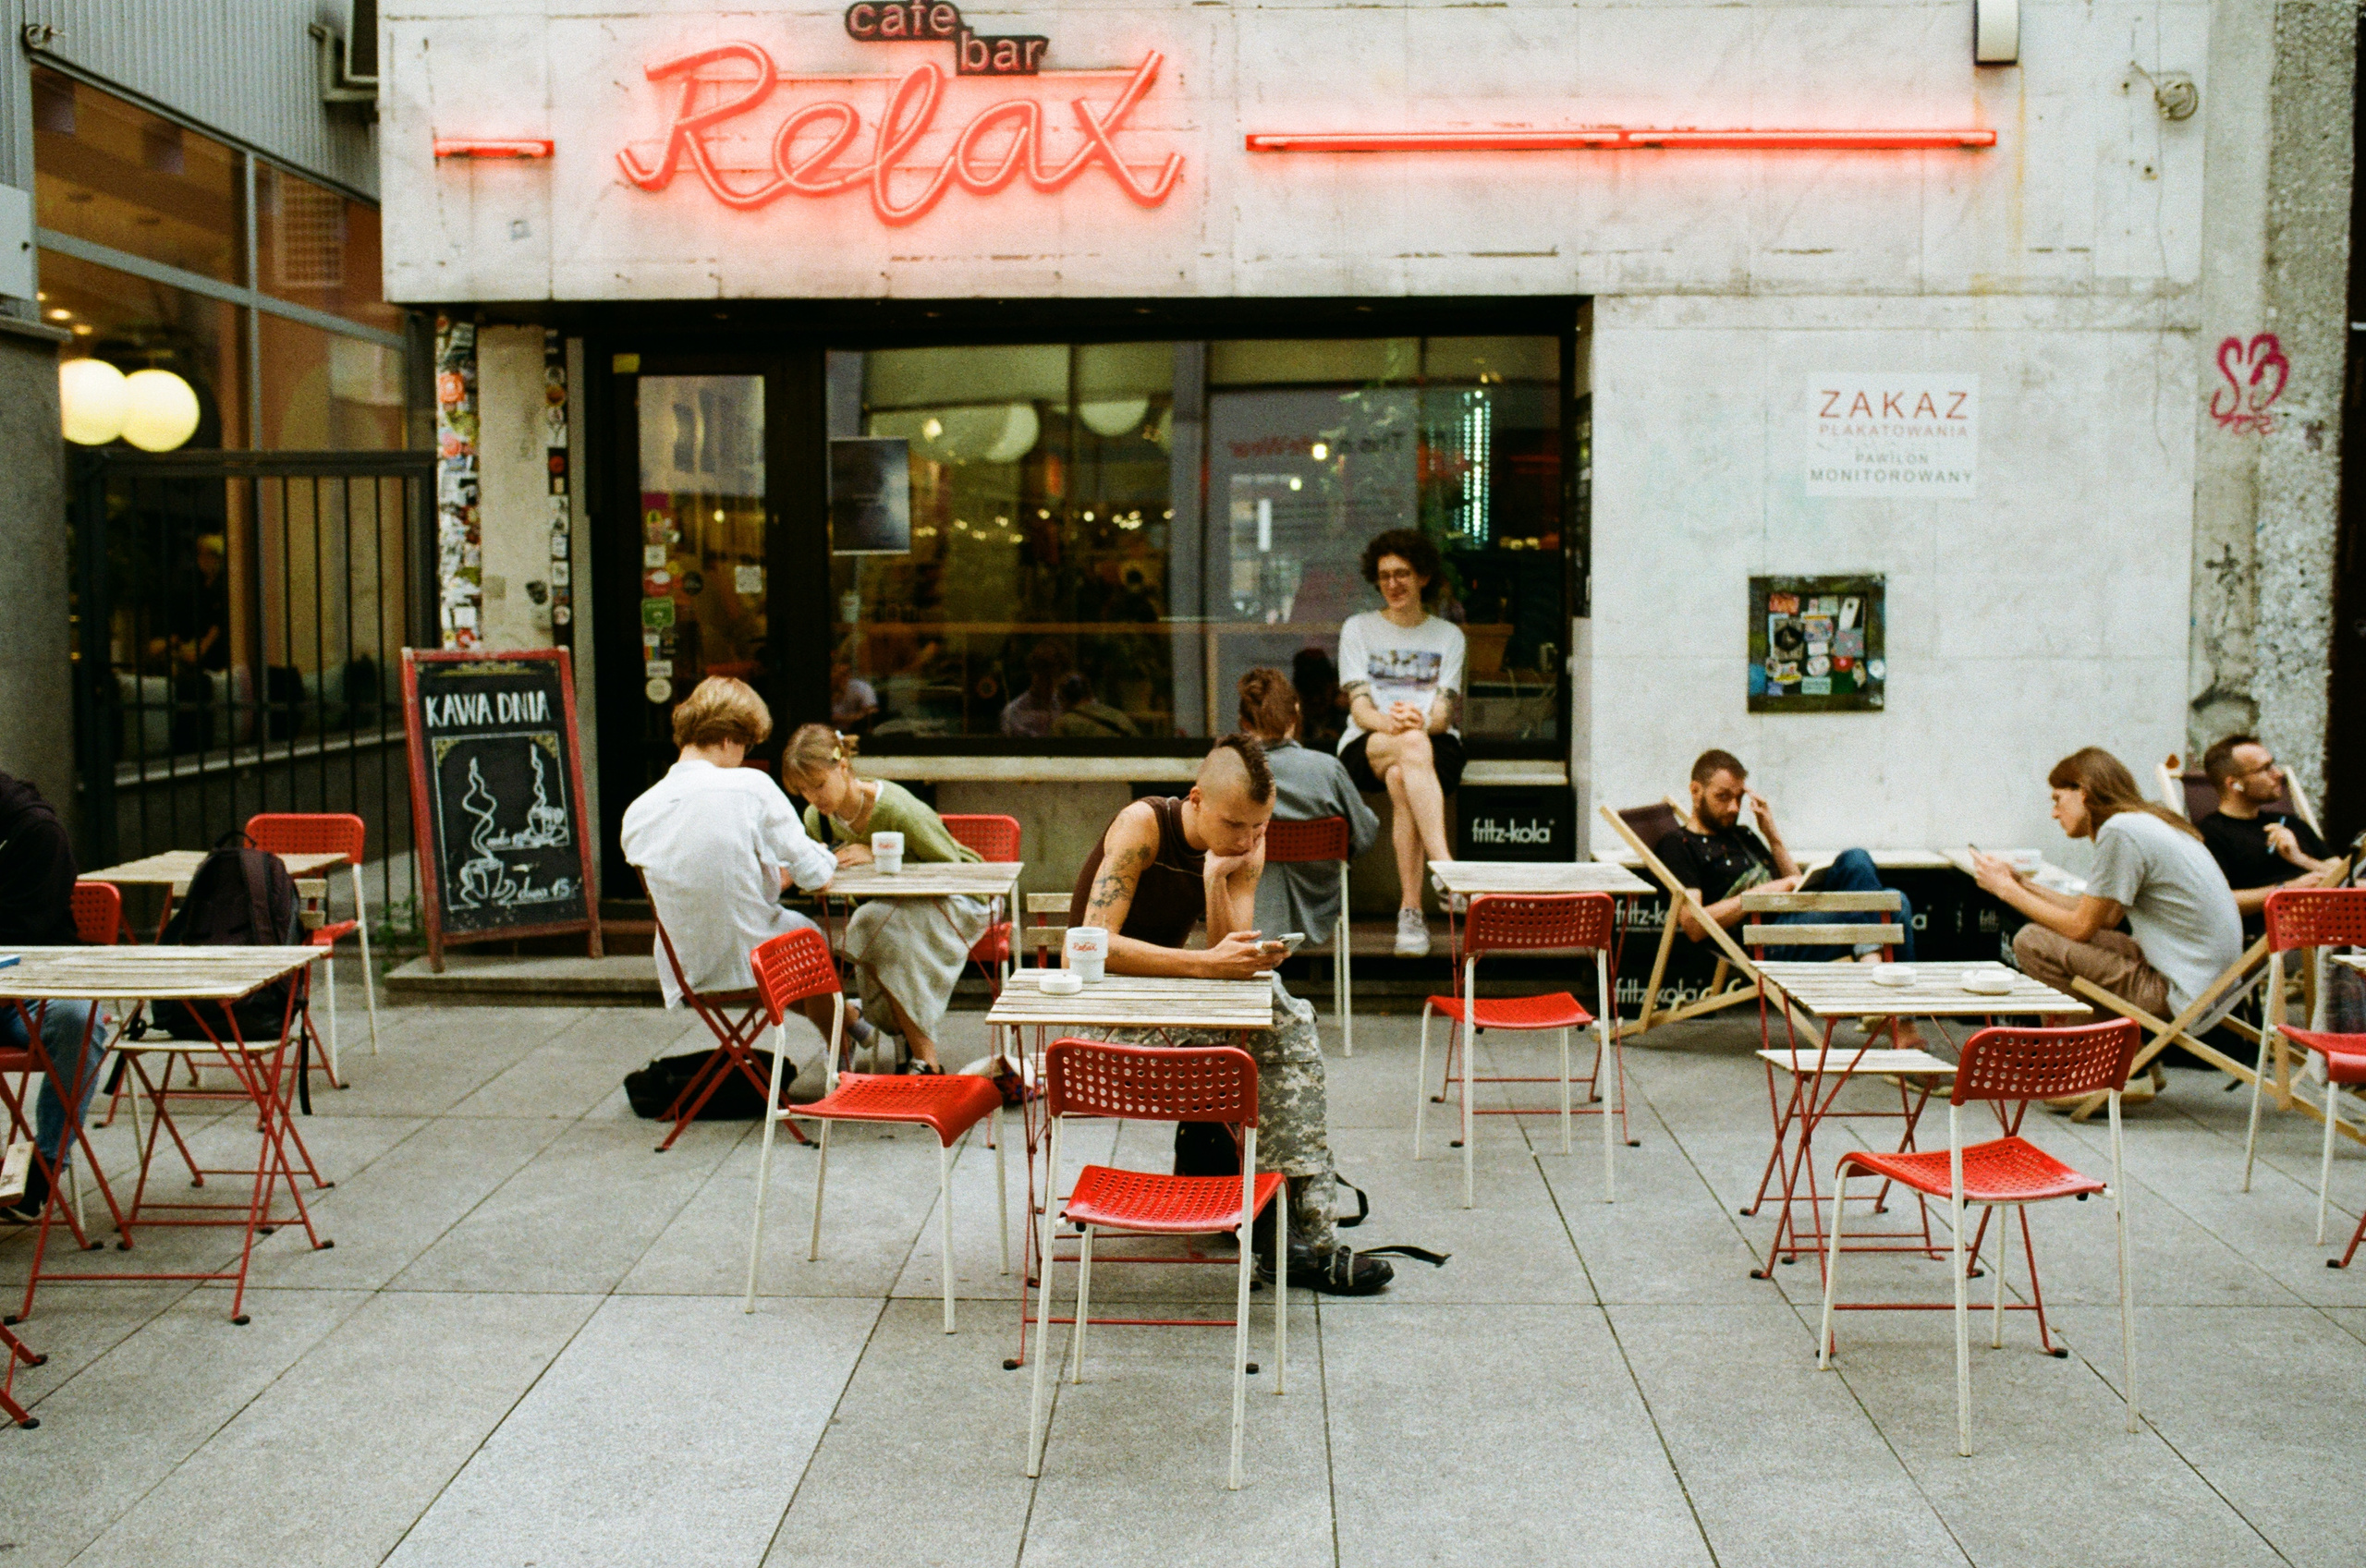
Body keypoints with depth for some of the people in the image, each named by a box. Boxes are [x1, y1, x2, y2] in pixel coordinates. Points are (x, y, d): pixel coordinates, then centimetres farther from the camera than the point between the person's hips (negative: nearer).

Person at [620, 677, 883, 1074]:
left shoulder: (636, 813, -6)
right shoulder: (750, 786, -18)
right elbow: (815, 876, -14)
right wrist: (826, 857, 11)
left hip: (684, 972, 4)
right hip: (752, 961, -4)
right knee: (807, 931, 31)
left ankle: (846, 1019, 55)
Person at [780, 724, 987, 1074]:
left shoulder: (895, 807, -28)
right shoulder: (817, 819, -7)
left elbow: (950, 868, -21)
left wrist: (878, 857, -29)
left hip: (958, 903, -6)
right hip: (895, 906, 6)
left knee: (874, 928, -33)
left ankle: (926, 1060, -26)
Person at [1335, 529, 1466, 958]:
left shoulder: (1448, 636, 14)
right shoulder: (1358, 629, 12)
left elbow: (1443, 713, 0)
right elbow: (1360, 710, -1)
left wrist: (1419, 720, -25)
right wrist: (1389, 722, -26)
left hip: (1438, 747, 1)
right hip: (1365, 748, -1)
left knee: (1401, 779, -37)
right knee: (1411, 745, -38)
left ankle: (1411, 911, -40)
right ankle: (1446, 868, -52)